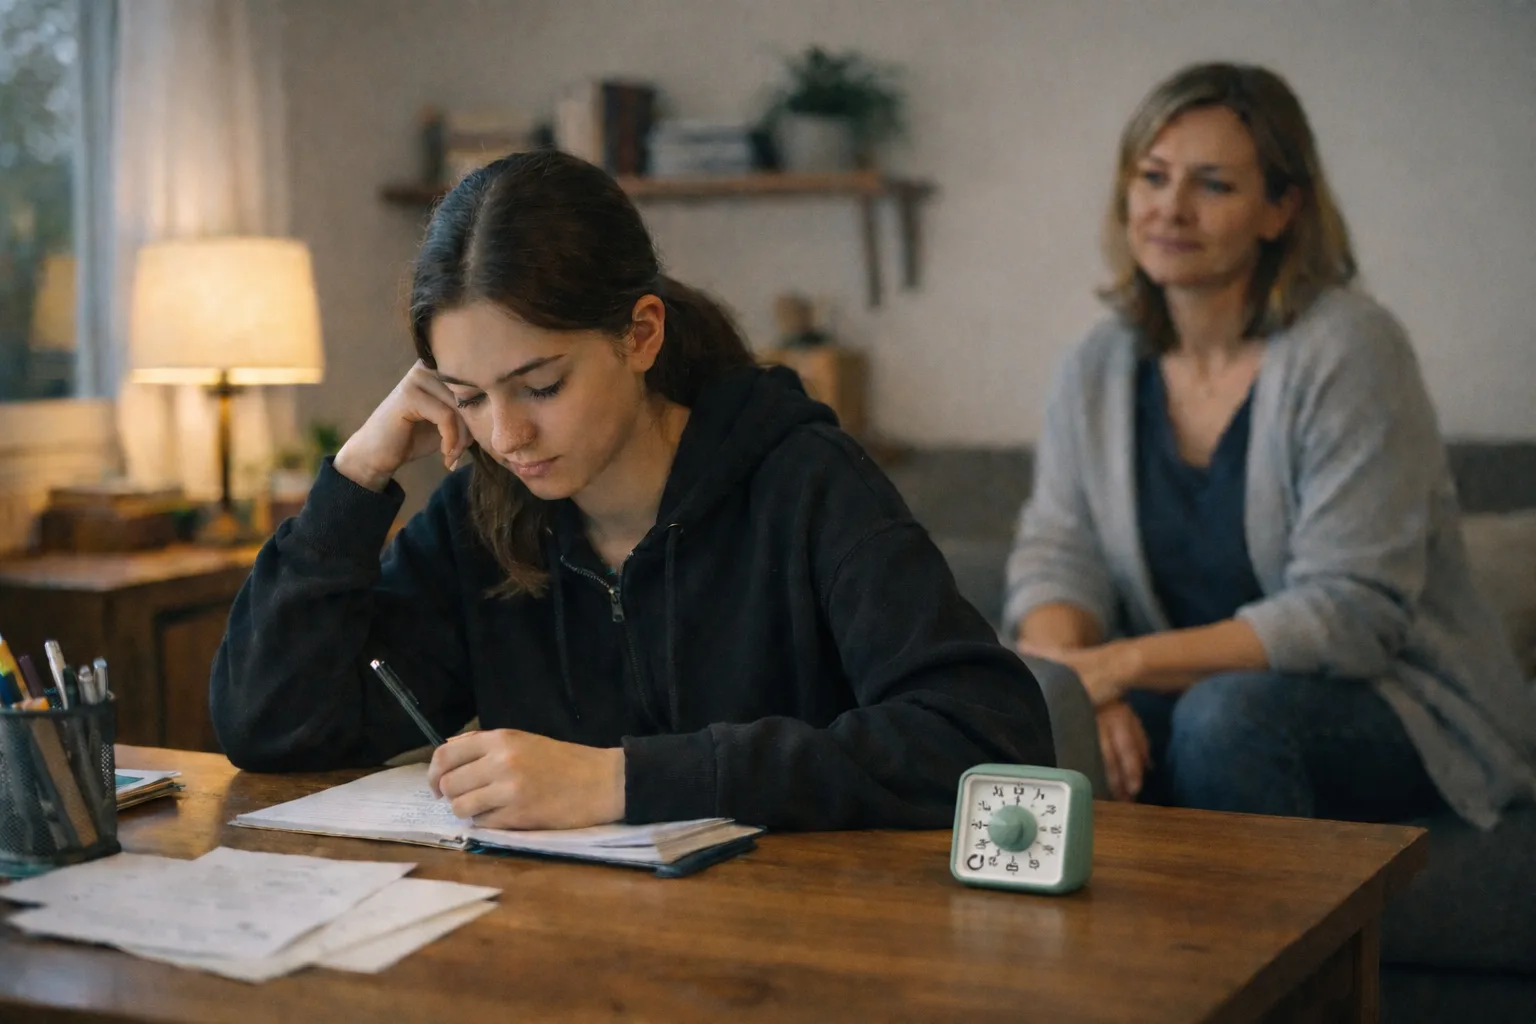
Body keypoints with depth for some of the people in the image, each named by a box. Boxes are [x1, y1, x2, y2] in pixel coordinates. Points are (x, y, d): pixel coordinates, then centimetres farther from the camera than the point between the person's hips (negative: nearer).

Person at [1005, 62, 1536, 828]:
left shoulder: (1348, 349, -15)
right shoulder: (1098, 370, 4)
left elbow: (1351, 612, -21)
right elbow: (1056, 556, -2)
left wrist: (1123, 663, -27)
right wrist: (1070, 669, -25)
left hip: (1402, 716, -4)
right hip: (1201, 699, 4)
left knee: (1228, 714, -34)